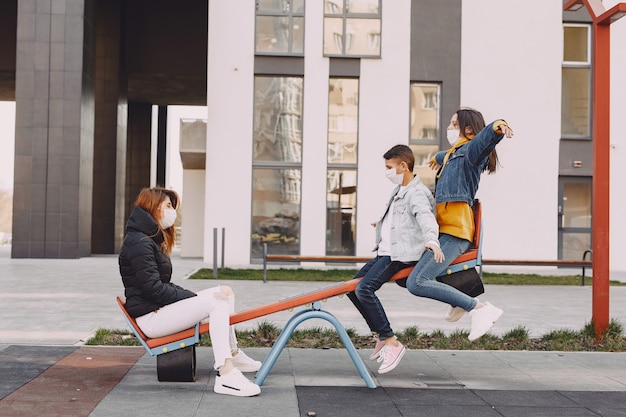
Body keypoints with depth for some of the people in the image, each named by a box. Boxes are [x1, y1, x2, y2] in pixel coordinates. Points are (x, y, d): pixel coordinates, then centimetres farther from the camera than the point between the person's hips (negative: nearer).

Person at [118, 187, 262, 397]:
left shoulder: (150, 241, 19)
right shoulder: (139, 243, -15)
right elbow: (154, 289, -21)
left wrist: (194, 297, 1)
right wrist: (196, 298, -14)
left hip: (161, 307, 10)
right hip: (150, 317, -10)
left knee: (225, 292, 6)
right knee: (217, 302, -23)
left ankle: (232, 354, 14)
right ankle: (225, 376, -30)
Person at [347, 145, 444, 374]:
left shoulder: (417, 193, -13)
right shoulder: (399, 190, 18)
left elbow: (425, 217, -32)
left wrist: (431, 239, -52)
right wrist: (383, 223, 57)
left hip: (401, 255, -11)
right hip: (385, 253, 11)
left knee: (364, 289, -27)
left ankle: (392, 343, -21)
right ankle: (382, 336, 14)